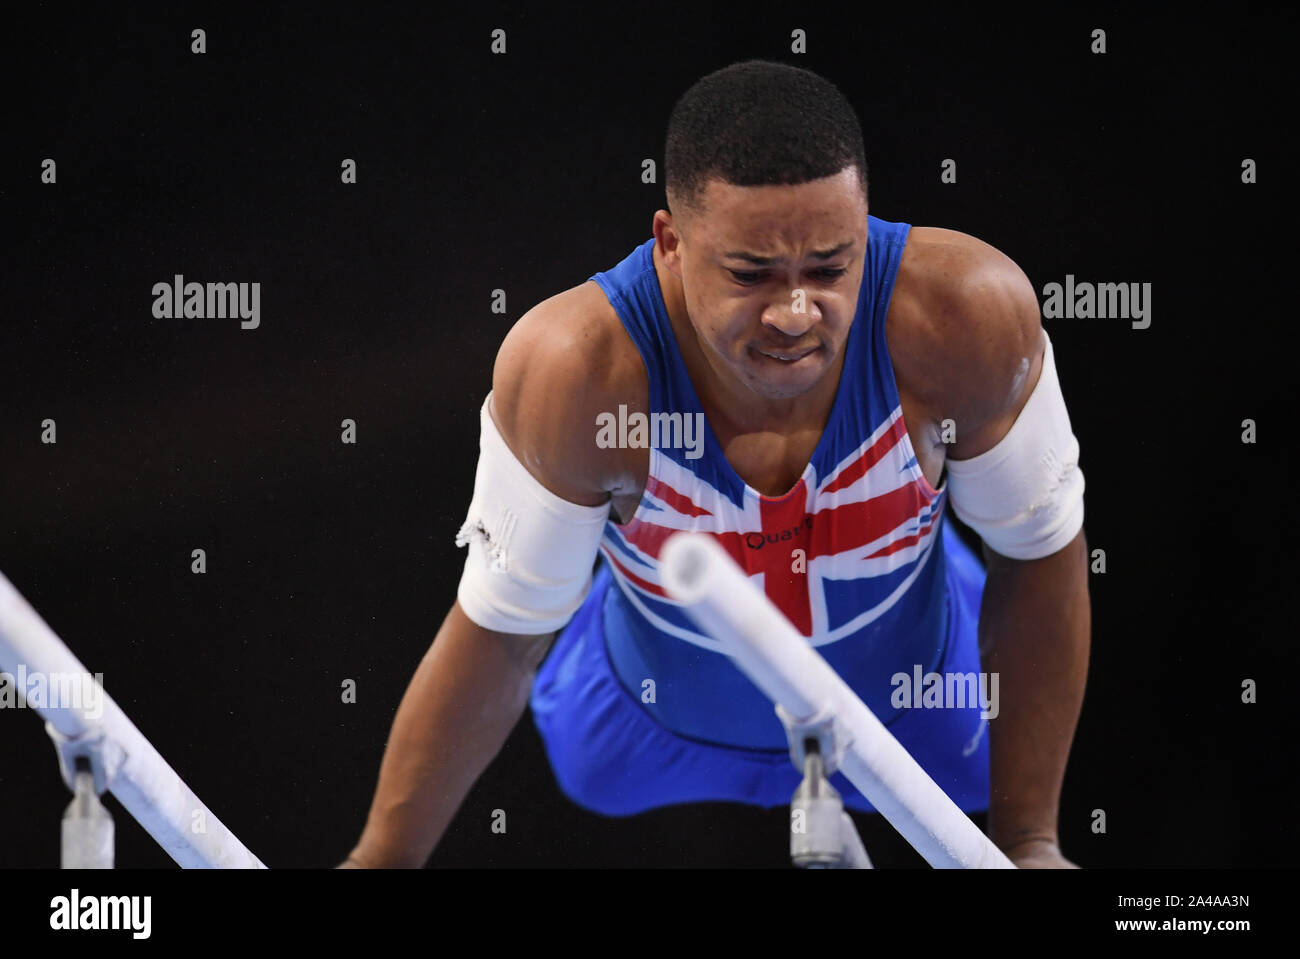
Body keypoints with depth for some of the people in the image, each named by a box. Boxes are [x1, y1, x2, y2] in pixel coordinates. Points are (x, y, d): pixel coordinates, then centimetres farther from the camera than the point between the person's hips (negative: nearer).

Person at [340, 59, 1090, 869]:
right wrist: (383, 860, -17)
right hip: (653, 723, -1)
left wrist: (1028, 840, -16)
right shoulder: (575, 369, -41)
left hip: (913, 698, 1)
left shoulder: (967, 317, -39)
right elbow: (499, 635, -26)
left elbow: (1041, 552, -21)